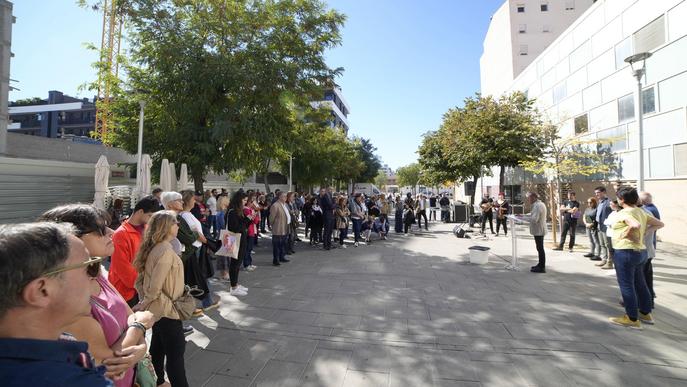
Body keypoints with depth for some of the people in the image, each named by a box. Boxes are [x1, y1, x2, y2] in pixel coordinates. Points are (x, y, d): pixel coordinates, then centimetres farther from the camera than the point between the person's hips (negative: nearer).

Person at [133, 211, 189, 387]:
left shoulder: (153, 248, 3)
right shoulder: (166, 251, -25)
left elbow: (140, 280, 9)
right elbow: (154, 289, -26)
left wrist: (145, 301, 9)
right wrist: (144, 305, -10)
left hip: (156, 309, 9)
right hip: (166, 311, -9)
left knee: (158, 348, 25)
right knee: (176, 353, 4)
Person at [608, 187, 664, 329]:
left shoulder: (624, 213, -18)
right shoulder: (642, 212, 10)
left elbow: (636, 225, -36)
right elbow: (660, 224, 17)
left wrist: (626, 233, -20)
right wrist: (644, 232, 9)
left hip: (624, 252, -9)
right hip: (639, 251, 9)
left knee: (626, 285, 1)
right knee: (640, 284, 20)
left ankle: (632, 319, 9)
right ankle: (646, 313, 32)